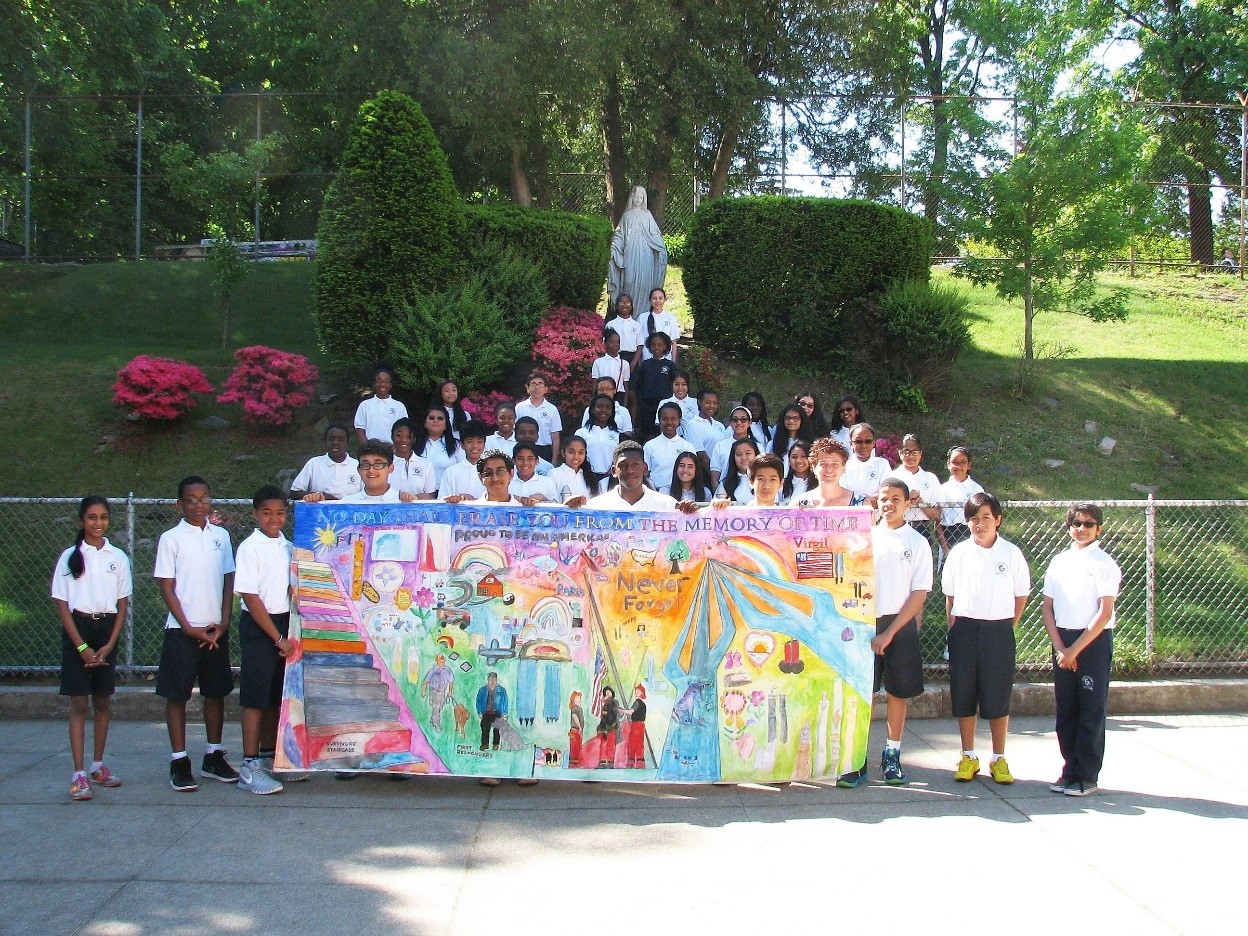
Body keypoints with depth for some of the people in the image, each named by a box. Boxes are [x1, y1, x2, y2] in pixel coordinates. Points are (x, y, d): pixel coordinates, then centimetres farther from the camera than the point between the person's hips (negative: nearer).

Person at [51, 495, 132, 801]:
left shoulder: (118, 557, 4)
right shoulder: (70, 556, -2)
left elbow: (123, 604, 6)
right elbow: (62, 604, -3)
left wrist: (109, 645, -4)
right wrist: (82, 647, -9)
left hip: (107, 630, 2)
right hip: (77, 629, -2)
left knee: (103, 701, 9)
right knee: (79, 702, -3)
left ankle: (98, 765, 22)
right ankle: (79, 774, -1)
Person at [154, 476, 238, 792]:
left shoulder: (221, 536, 8)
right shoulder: (171, 538, -2)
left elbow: (228, 581, 9)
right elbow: (167, 588, -4)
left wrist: (223, 623, -1)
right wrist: (189, 628, -9)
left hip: (216, 629, 4)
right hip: (182, 629, -4)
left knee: (216, 692, 9)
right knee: (177, 695, 1)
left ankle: (214, 757, 19)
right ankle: (179, 762, 8)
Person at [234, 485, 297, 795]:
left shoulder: (288, 547, 8)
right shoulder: (249, 548, -10)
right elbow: (251, 598, -12)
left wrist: (291, 633, 5)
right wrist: (279, 638, -13)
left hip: (285, 622, 6)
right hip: (257, 626, -6)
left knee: (279, 694, 13)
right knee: (256, 696, -3)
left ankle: (271, 755, 24)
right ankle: (250, 767, 2)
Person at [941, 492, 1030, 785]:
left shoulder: (1011, 553, -1)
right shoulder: (959, 553, 2)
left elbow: (1021, 594, 6)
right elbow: (949, 595, 9)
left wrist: (1008, 627, 1)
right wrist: (955, 628, 2)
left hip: (998, 631, -1)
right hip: (965, 630, 1)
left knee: (998, 697, 3)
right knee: (964, 695, 6)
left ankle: (999, 759, 14)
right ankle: (968, 757, 17)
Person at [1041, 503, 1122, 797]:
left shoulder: (1103, 563, -6)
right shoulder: (1059, 561, 8)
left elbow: (1105, 613, -11)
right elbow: (1047, 608, 8)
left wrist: (1075, 649, -13)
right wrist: (1060, 648, -4)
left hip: (1094, 640, -5)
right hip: (1062, 641, 5)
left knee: (1091, 710, 0)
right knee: (1066, 709, 9)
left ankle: (1086, 776, 7)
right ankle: (1070, 770, 18)